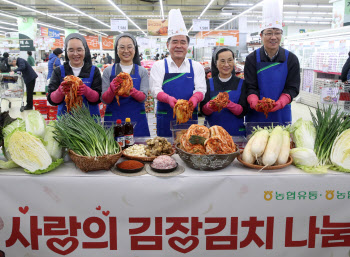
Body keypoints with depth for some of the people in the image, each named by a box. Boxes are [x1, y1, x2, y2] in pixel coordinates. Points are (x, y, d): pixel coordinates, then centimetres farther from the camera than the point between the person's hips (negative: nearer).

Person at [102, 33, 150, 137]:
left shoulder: (142, 71, 6)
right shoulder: (108, 71, 6)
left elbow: (143, 98, -4)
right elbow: (105, 100, 0)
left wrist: (131, 90, -24)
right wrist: (112, 88, -20)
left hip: (136, 119, 0)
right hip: (113, 119, 0)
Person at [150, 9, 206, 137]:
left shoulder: (197, 67, 10)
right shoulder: (159, 66, 7)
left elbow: (201, 89, 1)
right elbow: (155, 89, -3)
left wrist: (194, 99, -22)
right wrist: (169, 99, -23)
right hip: (165, 118, -1)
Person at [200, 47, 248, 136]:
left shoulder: (241, 83, 4)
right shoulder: (209, 83, 5)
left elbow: (243, 111, -5)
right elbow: (203, 110, -3)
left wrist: (228, 104, -24)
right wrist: (211, 106, -25)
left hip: (236, 132, 0)